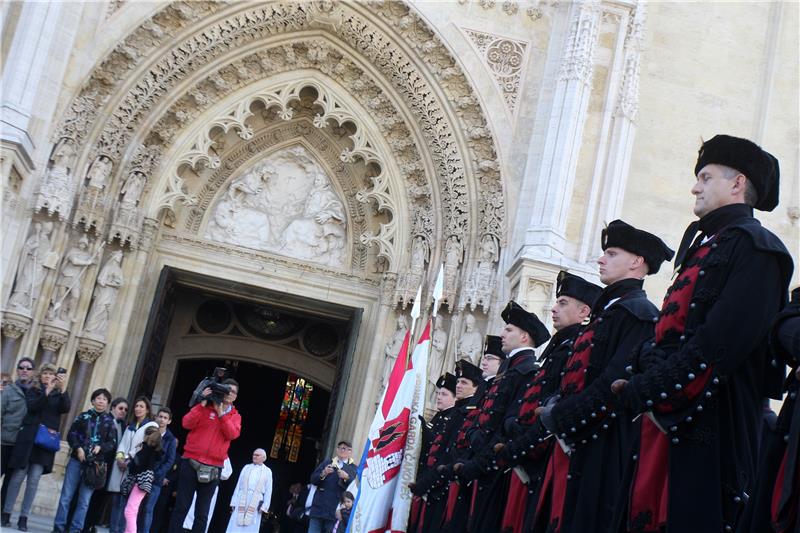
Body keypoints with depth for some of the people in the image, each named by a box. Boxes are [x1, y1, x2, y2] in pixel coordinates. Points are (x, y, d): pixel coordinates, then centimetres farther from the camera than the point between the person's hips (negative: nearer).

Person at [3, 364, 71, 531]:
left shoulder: (59, 394, 12)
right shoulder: (33, 390, 8)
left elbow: (66, 408, -8)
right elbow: (32, 407, -11)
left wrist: (63, 389, -20)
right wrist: (47, 391, -21)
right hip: (29, 438, -1)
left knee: (34, 479, -2)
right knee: (18, 476, -1)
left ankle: (24, 517, 1)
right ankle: (6, 513, 6)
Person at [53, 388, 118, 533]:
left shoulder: (110, 422, 6)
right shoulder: (83, 416, 6)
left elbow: (112, 443, 4)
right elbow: (71, 434, 4)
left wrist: (100, 447, -14)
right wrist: (78, 448, -11)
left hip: (94, 463, 0)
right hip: (77, 460, 0)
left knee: (84, 501, 0)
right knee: (66, 496, 0)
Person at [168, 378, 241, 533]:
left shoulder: (235, 416, 12)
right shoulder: (204, 408, 7)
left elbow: (233, 434, -7)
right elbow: (187, 424, -7)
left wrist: (221, 414, -12)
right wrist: (203, 404, -12)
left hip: (214, 468, 1)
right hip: (191, 462, -1)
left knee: (202, 513, 3)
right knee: (181, 507, -1)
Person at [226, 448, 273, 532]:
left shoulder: (267, 471, 7)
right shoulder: (246, 467, 13)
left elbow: (268, 491, 3)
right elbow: (238, 485, 11)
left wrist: (264, 506, -6)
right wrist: (234, 503, 5)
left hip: (255, 502, -2)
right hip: (241, 500, 2)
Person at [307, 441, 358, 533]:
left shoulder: (353, 469, 9)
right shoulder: (326, 463, 16)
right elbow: (313, 479, 10)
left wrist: (347, 478, -22)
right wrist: (323, 474, -10)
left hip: (335, 511, -2)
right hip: (319, 507, 2)